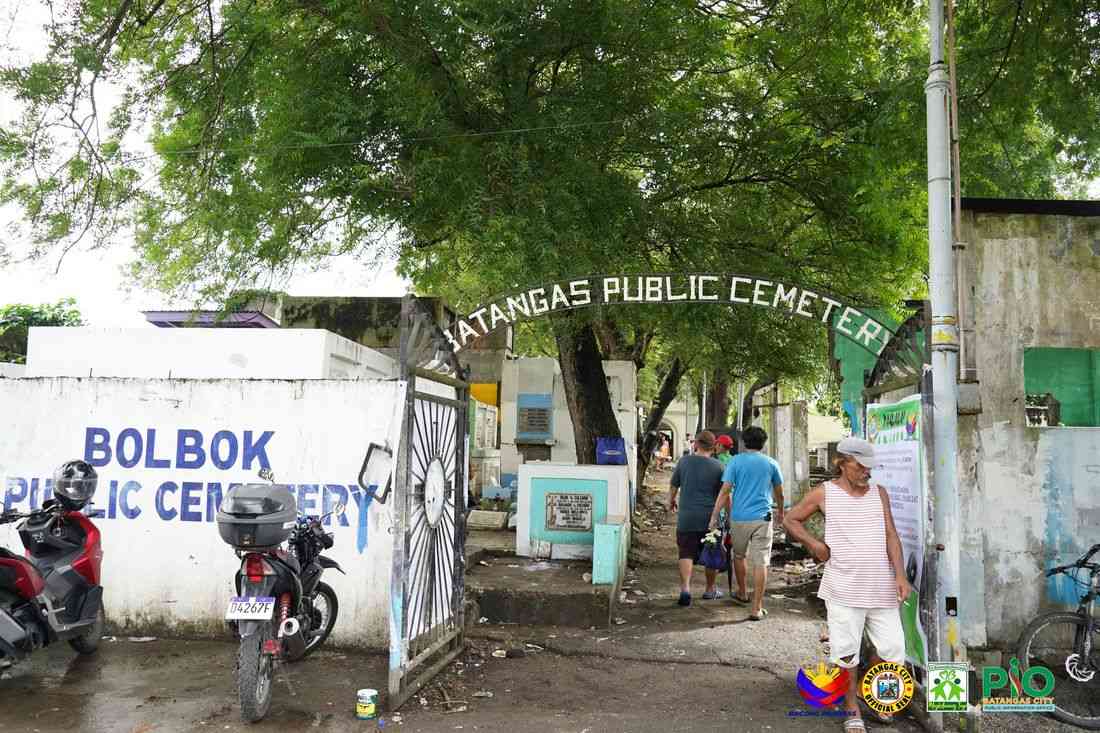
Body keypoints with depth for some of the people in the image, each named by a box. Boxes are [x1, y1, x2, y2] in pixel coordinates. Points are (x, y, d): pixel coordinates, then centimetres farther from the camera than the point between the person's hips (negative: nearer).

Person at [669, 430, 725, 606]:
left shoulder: (684, 461, 0)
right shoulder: (718, 466, -4)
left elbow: (673, 486, 10)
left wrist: (671, 501, 28)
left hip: (686, 517, 0)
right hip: (710, 517, 0)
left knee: (686, 554, 3)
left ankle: (685, 588, -14)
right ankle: (710, 590, 26)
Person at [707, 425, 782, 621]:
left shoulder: (735, 461, -1)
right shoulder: (771, 463, 5)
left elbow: (725, 491, -8)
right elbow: (779, 493, 17)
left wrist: (714, 516, -5)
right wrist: (780, 511, 34)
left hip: (739, 517, 0)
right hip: (762, 518, 0)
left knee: (739, 555, 22)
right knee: (760, 562, -1)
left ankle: (742, 594, 37)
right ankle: (757, 608, -1)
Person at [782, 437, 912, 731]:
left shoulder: (879, 492, 7)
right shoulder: (824, 493, -1)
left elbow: (891, 535, 2)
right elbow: (790, 521, 9)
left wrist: (900, 575, -8)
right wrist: (815, 545, -4)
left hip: (881, 588, 3)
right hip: (844, 589, -2)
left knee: (892, 648, 5)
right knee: (846, 652, 3)